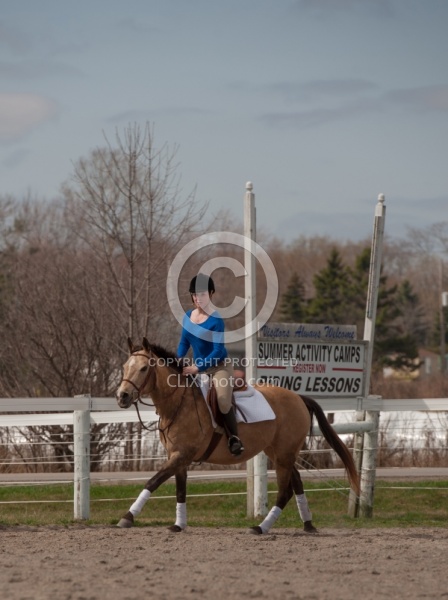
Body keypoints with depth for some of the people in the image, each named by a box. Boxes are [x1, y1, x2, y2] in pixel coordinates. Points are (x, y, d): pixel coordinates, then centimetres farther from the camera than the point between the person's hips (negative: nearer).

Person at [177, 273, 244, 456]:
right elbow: (184, 343, 12)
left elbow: (218, 351, -20)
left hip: (218, 367, -8)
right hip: (197, 368, 8)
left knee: (224, 402, -29)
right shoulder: (188, 316, 4)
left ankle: (234, 438, -12)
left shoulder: (216, 321, -17)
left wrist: (197, 368, -29)